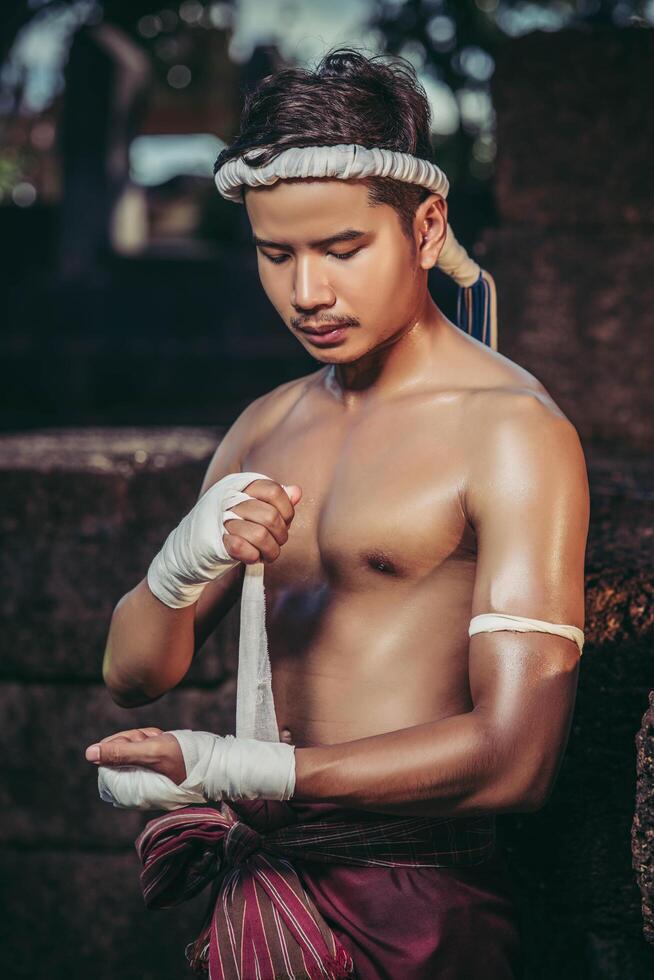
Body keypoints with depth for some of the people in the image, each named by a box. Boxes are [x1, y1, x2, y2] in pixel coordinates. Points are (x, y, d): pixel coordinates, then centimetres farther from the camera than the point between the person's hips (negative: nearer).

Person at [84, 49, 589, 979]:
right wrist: (182, 566, -14)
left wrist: (224, 769, -23)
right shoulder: (267, 428, 10)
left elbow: (515, 756, -22)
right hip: (264, 894, 6)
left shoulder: (513, 430, -13)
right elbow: (133, 675, 8)